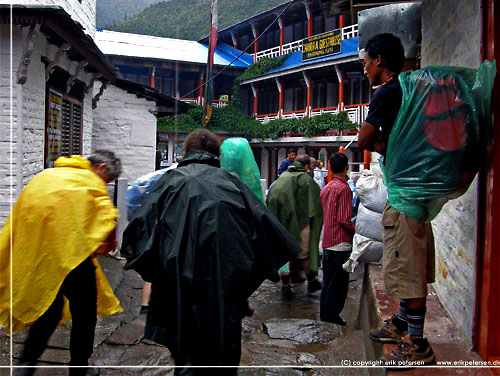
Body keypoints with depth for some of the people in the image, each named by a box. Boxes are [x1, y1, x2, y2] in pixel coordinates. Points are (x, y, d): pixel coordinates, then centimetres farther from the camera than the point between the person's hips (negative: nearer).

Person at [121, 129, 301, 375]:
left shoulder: (172, 180, 1)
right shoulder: (230, 182, 5)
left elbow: (140, 223, -6)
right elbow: (264, 223, 0)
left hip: (182, 283, -1)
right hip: (227, 284, 1)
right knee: (223, 352, 17)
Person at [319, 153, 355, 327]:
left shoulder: (326, 188, 11)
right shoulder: (344, 188, -14)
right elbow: (344, 220, -18)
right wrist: (357, 231, -4)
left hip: (327, 243, 8)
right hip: (340, 243, -8)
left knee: (328, 283, 16)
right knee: (338, 285, 2)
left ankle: (325, 317, 25)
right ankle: (332, 318, 8)